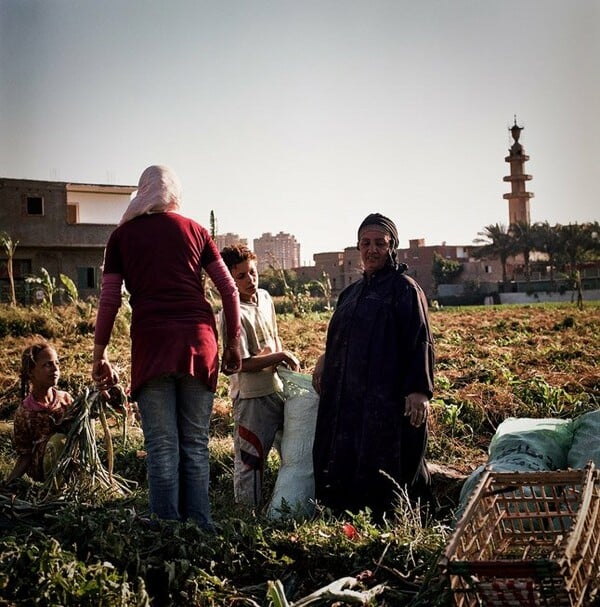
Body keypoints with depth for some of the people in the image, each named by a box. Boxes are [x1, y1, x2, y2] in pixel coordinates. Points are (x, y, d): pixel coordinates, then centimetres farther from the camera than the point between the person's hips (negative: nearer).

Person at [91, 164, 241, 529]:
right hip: (199, 339, 2)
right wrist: (234, 341, 17)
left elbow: (109, 300, 6)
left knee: (162, 446, 0)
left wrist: (100, 356, 12)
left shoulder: (123, 236, 11)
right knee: (196, 443, 7)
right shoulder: (195, 230, 14)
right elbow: (229, 289, 10)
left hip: (152, 340, -2)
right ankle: (200, 528, 6)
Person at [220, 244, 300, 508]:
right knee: (250, 458, -1)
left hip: (276, 388, 9)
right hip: (251, 396, -8)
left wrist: (287, 365, 13)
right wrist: (282, 356, -16)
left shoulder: (265, 297, 6)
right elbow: (244, 363, -20)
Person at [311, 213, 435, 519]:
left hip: (389, 397, -7)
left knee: (384, 468, -5)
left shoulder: (404, 288, -4)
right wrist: (324, 361, 7)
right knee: (345, 465, 9)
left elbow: (420, 342, -11)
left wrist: (419, 390, -19)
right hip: (348, 397, 7)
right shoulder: (351, 293, 17)